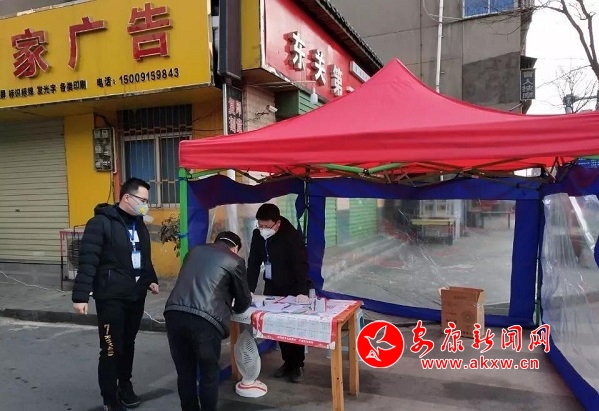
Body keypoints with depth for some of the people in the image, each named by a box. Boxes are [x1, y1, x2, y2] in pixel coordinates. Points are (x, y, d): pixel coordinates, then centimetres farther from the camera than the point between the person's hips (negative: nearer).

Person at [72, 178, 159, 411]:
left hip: (136, 296, 7)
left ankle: (125, 386, 36)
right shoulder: (101, 222, -12)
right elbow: (87, 261, -17)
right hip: (111, 297, -7)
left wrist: (151, 280, 8)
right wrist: (80, 295, -21)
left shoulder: (139, 224, 12)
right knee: (112, 348, -1)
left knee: (128, 345, 17)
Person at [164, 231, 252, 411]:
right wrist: (230, 305, 40)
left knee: (185, 372, 19)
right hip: (205, 319, -5)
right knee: (209, 374, 14)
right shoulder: (235, 260, 12)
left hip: (174, 313, 5)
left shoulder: (195, 251, 25)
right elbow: (244, 303, 18)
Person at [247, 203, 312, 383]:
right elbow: (253, 263, -3)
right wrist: (249, 290, -9)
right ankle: (287, 361, 22)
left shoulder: (293, 236, -24)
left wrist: (302, 292, -35)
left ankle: (298, 364, 16)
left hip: (293, 287, -5)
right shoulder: (257, 235, -7)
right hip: (272, 285, 5)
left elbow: (301, 264, -26)